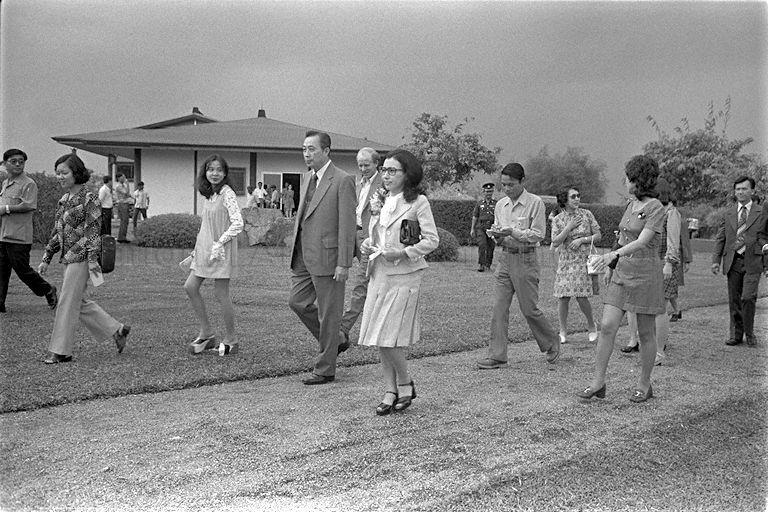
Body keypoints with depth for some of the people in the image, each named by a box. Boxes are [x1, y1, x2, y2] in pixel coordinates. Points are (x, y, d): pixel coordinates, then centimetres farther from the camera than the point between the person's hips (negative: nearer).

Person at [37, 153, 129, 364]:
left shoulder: (89, 199, -11)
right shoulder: (64, 199, 13)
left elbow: (94, 231, -15)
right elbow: (57, 233, 18)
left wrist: (93, 260, -20)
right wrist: (46, 258, 16)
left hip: (81, 257, -9)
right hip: (68, 257, 9)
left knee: (67, 303, -5)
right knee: (80, 302, 13)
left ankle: (60, 351, 4)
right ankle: (117, 330, 24)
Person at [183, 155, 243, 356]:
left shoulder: (227, 194, -13)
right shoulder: (208, 194, 12)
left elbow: (238, 224, -20)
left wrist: (219, 244, -20)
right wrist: (197, 249, 16)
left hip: (221, 250, -8)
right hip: (205, 249, 8)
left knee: (221, 293, -2)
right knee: (190, 287, 4)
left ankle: (231, 340, 12)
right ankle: (206, 333, 14)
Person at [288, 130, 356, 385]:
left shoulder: (343, 181, -12)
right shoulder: (308, 177, 13)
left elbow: (347, 224, -15)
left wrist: (343, 264, -18)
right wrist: (295, 248, 17)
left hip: (326, 256, -8)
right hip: (303, 255, 8)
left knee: (328, 312, 2)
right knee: (297, 302, 10)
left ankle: (325, 369, 13)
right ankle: (332, 340, 30)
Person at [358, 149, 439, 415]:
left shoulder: (418, 201, -6)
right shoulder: (382, 201, 14)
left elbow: (432, 240, -9)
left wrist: (403, 253, -19)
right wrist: (366, 245, 2)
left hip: (404, 274, -7)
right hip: (379, 272, 7)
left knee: (388, 336, -9)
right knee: (380, 338, 6)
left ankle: (405, 384, 13)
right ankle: (391, 392, 17)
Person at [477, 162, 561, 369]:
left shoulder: (535, 203, -7)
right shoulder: (500, 205, 11)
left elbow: (538, 234, -10)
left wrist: (512, 232, -20)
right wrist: (496, 235, -5)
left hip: (525, 259, -5)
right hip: (505, 258, 5)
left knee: (529, 309, 1)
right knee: (499, 308, -1)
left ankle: (551, 344, 24)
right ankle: (497, 356, 3)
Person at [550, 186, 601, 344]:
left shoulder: (586, 214, 2)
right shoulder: (557, 219, 1)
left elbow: (598, 236, 4)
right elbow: (555, 243, -6)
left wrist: (582, 239, -11)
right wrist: (569, 227, -14)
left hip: (584, 261, -1)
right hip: (565, 262, 1)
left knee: (581, 298, -7)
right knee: (563, 298, -2)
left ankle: (591, 326, 19)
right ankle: (563, 332, 14)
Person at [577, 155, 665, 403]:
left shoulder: (656, 208, -12)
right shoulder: (631, 205, 12)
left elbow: (642, 241, -24)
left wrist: (615, 254, -37)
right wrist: (611, 266, 27)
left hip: (646, 273, -7)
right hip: (622, 272, 7)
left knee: (645, 333, 5)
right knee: (607, 326, -3)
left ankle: (644, 385, 19)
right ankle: (598, 382, 0)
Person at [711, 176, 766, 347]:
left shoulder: (762, 212, 5)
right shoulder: (728, 214, 14)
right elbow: (720, 238, 12)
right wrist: (716, 260, 2)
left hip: (752, 262, -3)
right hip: (733, 262, 3)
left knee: (748, 298, -12)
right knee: (734, 300, 6)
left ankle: (749, 334, 5)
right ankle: (735, 334, 18)